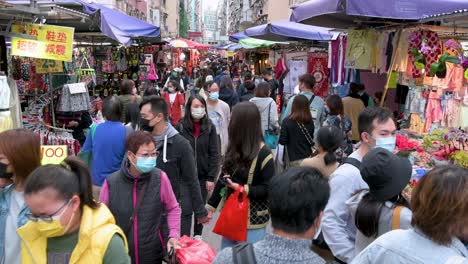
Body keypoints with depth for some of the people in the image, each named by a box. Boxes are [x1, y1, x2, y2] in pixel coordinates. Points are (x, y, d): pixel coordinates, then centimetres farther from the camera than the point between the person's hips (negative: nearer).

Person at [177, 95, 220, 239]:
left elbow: (215, 154, -3)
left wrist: (211, 177, -8)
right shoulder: (181, 127, -5)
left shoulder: (210, 127, -2)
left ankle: (198, 235, 30)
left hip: (203, 175, 1)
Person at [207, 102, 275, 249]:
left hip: (253, 219, -6)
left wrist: (242, 189, -23)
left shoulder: (263, 154, -17)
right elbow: (223, 178, 10)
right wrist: (211, 205, 10)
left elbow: (269, 189, -16)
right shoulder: (233, 148, 3)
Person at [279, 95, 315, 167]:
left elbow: (282, 141, -10)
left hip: (294, 159, -4)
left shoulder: (287, 121, -14)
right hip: (308, 157, 4)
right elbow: (312, 141, 9)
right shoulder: (310, 122, -3)